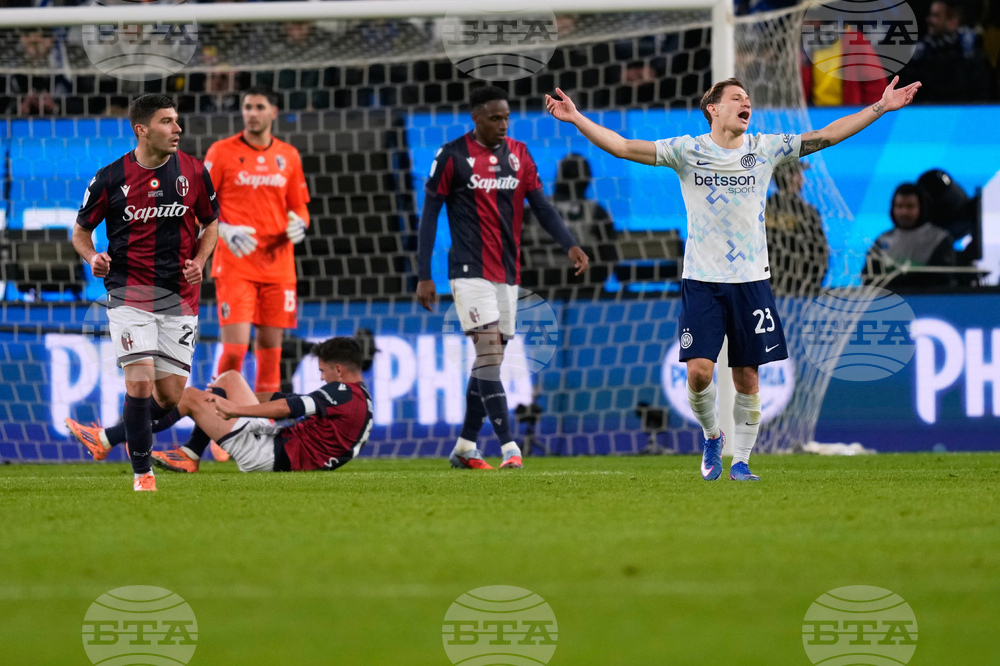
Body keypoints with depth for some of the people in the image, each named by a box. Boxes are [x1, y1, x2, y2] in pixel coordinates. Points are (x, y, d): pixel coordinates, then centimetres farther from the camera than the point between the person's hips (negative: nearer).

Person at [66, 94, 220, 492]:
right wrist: (93, 257, -13)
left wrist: (199, 261, -3)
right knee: (140, 383, -15)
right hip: (130, 293, -3)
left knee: (170, 395, 0)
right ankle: (142, 473, -1)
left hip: (179, 296, 3)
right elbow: (81, 230, 8)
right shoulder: (111, 178, -5)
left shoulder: (193, 172, 1)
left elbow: (210, 223, 15)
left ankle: (108, 437, 26)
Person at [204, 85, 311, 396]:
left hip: (277, 263, 4)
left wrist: (300, 224, -5)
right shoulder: (222, 152, -1)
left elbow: (298, 205, 18)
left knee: (270, 344, 5)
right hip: (235, 265, -4)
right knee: (235, 345, -12)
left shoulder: (288, 156, 10)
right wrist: (224, 231, -18)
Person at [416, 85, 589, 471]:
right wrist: (424, 276, -6)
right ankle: (509, 448, -22)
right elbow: (429, 215, -3)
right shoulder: (453, 157, -5)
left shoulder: (518, 155, 9)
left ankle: (464, 448, 19)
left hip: (507, 275, 6)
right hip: (471, 273, -6)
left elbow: (541, 206, 8)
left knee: (489, 362, 9)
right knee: (489, 353, -17)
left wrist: (569, 244, -9)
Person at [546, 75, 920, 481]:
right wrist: (577, 119, -13)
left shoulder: (765, 149, 5)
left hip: (751, 280, 2)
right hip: (701, 280, -2)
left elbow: (827, 136, 6)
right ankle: (711, 436, 17)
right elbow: (622, 147, -3)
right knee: (699, 371, -11)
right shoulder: (687, 151, 0)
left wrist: (880, 108, 1)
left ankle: (740, 460, 13)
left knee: (747, 377, 1)